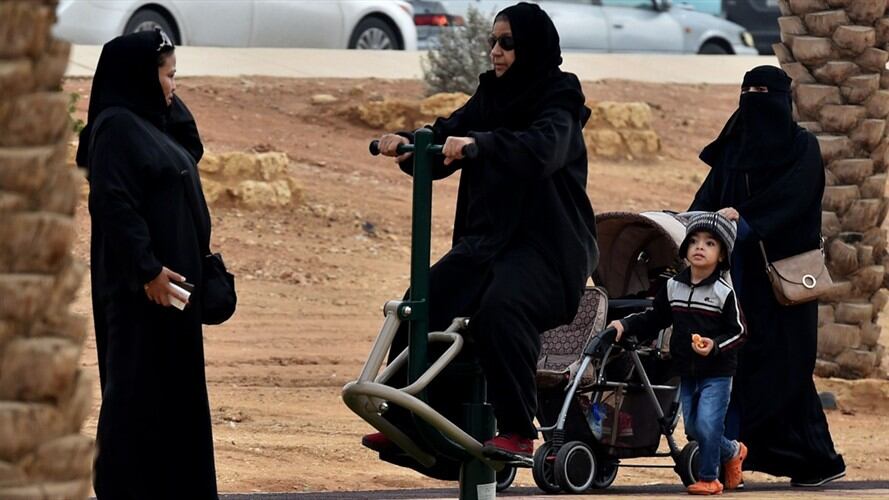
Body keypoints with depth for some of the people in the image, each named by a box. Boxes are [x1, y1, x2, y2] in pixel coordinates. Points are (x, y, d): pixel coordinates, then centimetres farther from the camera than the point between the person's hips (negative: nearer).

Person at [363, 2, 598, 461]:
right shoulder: (490, 97, 14)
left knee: (500, 310, -33)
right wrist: (408, 146, -17)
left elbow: (543, 148, -29)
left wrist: (479, 143, -44)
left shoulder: (558, 100, -7)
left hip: (545, 244, -7)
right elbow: (444, 141, 6)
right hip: (487, 240, 7)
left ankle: (517, 431, -27)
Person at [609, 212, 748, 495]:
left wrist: (715, 346, -25)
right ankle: (732, 452, 35)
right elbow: (654, 320, 13)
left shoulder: (725, 292, -10)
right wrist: (626, 325, 0)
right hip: (687, 373, 6)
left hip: (717, 373, -5)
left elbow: (739, 331, -10)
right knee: (693, 428, 9)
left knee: (707, 424, -14)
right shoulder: (673, 287, 5)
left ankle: (708, 479, 1)